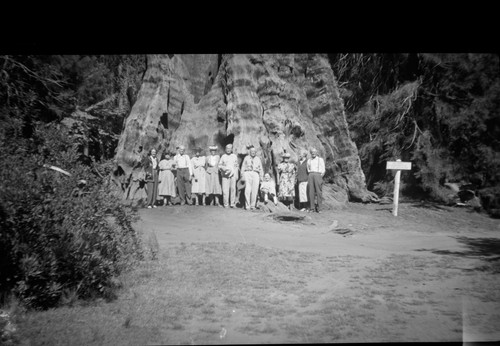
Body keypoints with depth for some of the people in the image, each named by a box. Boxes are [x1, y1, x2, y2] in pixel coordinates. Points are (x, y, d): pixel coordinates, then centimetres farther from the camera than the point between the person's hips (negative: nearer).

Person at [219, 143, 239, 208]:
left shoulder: (234, 156, 12)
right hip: (225, 175, -1)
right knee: (225, 189, -6)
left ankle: (233, 204, 1)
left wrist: (237, 175, 12)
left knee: (233, 189, -4)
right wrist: (223, 168, -9)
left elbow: (236, 166, 16)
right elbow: (219, 165, 12)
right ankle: (226, 204, 0)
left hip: (233, 174, 1)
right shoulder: (223, 157, 8)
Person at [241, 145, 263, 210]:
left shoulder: (258, 159, 15)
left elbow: (261, 169, 19)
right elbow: (243, 167, 12)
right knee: (248, 190, -13)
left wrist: (261, 176, 9)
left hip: (255, 174, 2)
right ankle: (247, 206, -10)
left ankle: (253, 206, 4)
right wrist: (243, 175, 3)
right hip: (248, 173, -2)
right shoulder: (246, 158, 11)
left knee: (255, 191, -5)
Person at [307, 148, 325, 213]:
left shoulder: (320, 160, 10)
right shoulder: (309, 160, 20)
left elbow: (323, 170, 7)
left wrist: (320, 178, -4)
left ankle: (319, 208, -7)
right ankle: (311, 208, -5)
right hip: (310, 175, 3)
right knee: (311, 192, -5)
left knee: (318, 192, -8)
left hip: (318, 175, -3)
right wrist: (309, 178, 10)